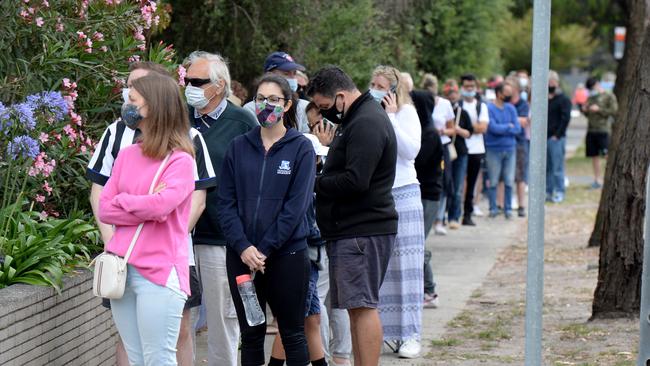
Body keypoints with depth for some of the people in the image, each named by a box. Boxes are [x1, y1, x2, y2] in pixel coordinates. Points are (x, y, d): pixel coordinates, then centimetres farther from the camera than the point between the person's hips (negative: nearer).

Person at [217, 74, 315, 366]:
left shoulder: (301, 148, -1)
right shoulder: (238, 147, 7)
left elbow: (296, 206, -8)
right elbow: (226, 202, 2)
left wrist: (265, 249, -14)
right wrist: (243, 246, -11)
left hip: (287, 254, -3)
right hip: (241, 256, 3)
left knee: (292, 334, 4)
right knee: (250, 334, 8)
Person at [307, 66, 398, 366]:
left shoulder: (366, 124, -15)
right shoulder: (355, 120, 19)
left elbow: (355, 181, -23)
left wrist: (314, 183, -12)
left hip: (362, 232, -10)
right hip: (351, 230, 10)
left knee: (362, 306, -10)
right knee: (356, 307, 11)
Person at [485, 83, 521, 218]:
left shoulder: (511, 108, 8)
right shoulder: (489, 108, -8)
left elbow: (518, 129, 1)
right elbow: (493, 128, -17)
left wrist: (501, 129, -9)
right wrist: (508, 127, -4)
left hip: (510, 148, 4)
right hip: (493, 149, -4)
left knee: (509, 181, 4)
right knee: (493, 181, 1)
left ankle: (508, 208, 13)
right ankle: (493, 208, 10)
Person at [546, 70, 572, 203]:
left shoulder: (563, 100, -3)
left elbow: (565, 118, -11)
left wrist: (557, 135, -15)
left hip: (556, 139, -6)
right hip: (544, 138, 6)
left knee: (557, 167, -5)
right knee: (546, 167, 8)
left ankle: (559, 193, -1)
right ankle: (548, 191, 14)